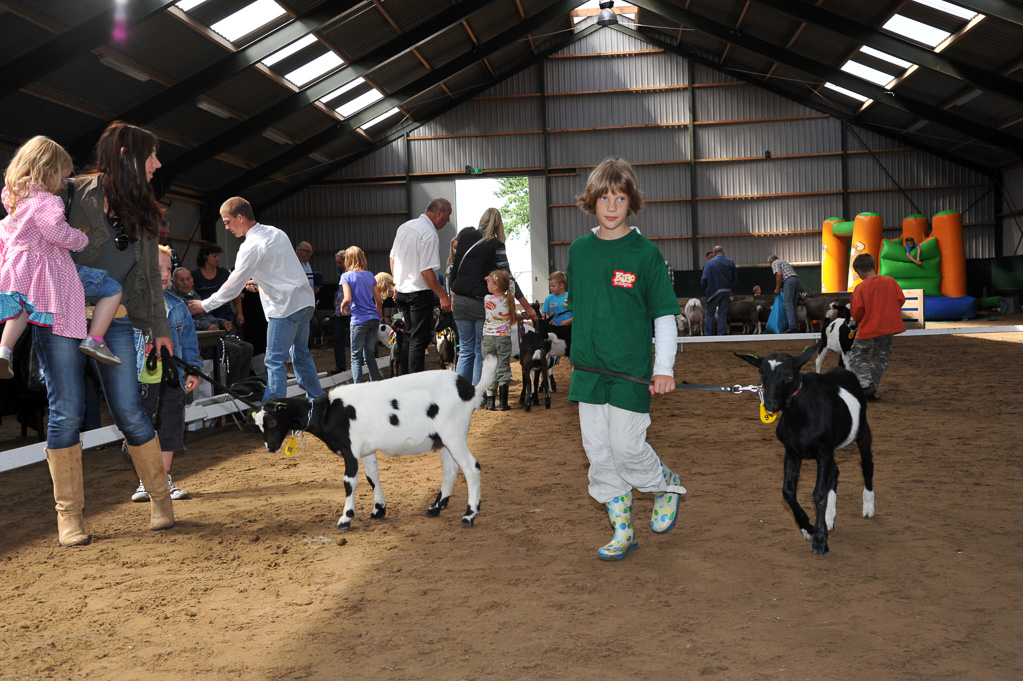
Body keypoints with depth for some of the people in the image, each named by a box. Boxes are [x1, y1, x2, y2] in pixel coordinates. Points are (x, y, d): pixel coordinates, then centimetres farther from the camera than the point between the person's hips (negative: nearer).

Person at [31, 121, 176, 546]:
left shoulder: (142, 214, 12)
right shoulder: (76, 193, -5)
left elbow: (150, 273, 18)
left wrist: (159, 327, 17)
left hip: (114, 320, 4)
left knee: (129, 411, -1)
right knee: (66, 413, -3)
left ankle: (161, 499, 14)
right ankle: (68, 514, 8)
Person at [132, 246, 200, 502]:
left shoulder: (177, 306, 8)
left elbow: (189, 339, 14)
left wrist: (192, 370, 8)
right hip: (141, 380, -3)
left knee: (170, 430, 7)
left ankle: (165, 481, 20)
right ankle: (145, 482, 19)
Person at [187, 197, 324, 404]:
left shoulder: (251, 247, -13)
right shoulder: (276, 233, 12)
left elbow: (232, 287, -11)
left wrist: (204, 305, 0)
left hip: (285, 307, -9)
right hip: (305, 301, 9)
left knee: (275, 360, -5)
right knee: (301, 354, 17)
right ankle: (317, 401, 22)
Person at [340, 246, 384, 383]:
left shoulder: (346, 276, -5)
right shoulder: (370, 275, 9)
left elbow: (348, 299, -16)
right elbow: (379, 301, 9)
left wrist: (342, 307, 4)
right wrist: (380, 315, 24)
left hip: (359, 320, -5)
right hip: (374, 318, 5)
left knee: (356, 357, 2)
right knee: (370, 355, 15)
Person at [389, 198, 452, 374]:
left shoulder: (404, 227, 10)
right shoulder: (430, 234, -18)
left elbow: (393, 259, 17)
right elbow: (427, 272, -22)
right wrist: (443, 296, -17)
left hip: (402, 291, 8)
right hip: (420, 293, -8)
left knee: (409, 336, 17)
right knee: (419, 339, -3)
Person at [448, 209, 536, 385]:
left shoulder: (464, 235, 3)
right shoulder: (495, 245, -8)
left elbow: (453, 268, 7)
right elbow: (507, 278, -10)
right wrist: (527, 306, -6)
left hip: (460, 301, 4)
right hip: (482, 303, -4)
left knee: (465, 350, 13)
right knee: (481, 352, 4)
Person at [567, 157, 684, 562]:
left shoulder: (645, 253, -6)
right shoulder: (579, 250, 6)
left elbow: (665, 315, -4)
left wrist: (664, 368, -10)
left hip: (631, 369, -4)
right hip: (589, 369, 4)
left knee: (627, 447, -6)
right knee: (598, 452, 6)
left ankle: (668, 486, 26)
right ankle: (622, 531, 20)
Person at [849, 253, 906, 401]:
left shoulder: (860, 288, -10)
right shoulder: (890, 281, 1)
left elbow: (857, 311, -14)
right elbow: (901, 299, 2)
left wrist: (859, 320, 9)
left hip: (868, 328, -4)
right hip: (889, 327, 4)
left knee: (856, 357, 10)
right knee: (880, 358, 15)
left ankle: (866, 383, -10)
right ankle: (871, 391, 13)